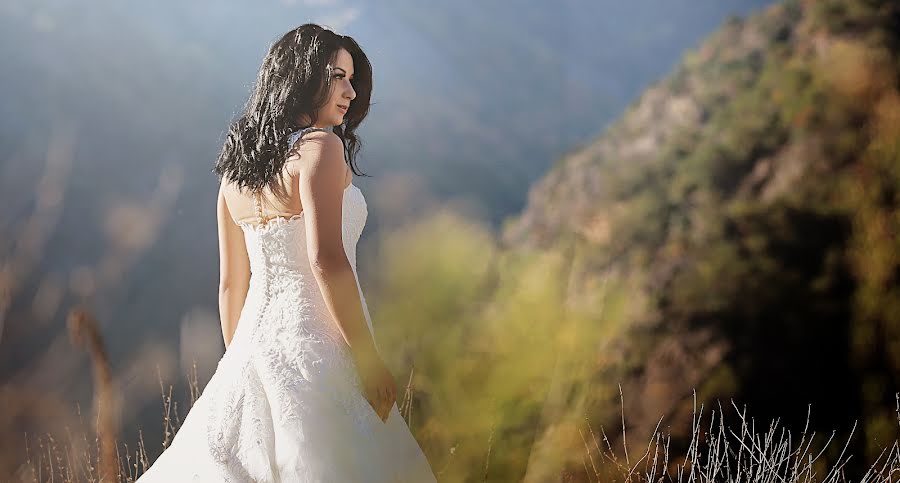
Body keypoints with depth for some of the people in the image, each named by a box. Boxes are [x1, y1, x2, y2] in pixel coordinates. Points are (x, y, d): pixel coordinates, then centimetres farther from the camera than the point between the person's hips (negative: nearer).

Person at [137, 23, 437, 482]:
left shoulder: (237, 168, 13)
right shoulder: (320, 147, -9)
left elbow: (231, 284, 15)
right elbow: (327, 261, -20)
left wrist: (242, 366, 22)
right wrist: (369, 358, -16)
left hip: (254, 345, 8)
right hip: (314, 347, -8)